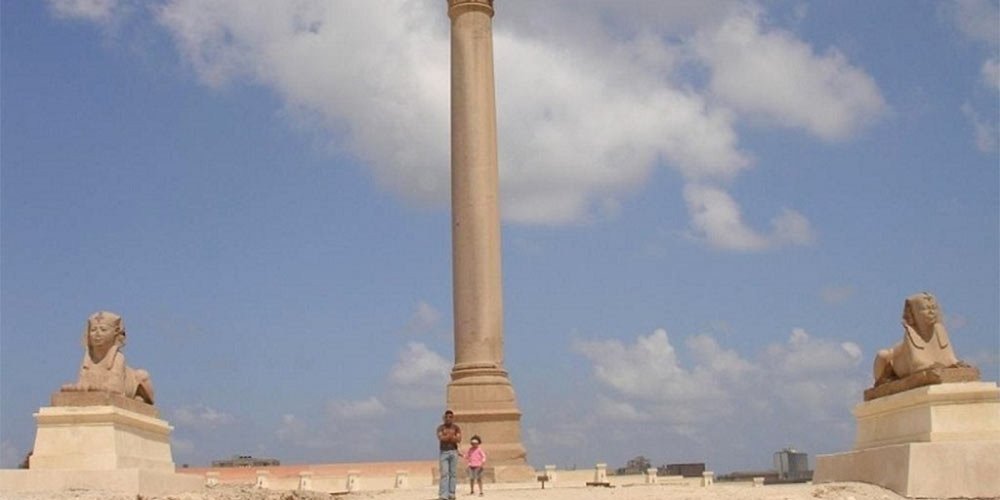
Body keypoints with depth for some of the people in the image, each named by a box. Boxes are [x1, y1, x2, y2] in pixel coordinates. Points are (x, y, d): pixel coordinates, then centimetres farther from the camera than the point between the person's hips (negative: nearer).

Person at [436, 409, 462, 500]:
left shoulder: (456, 428, 5)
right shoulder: (440, 427, 1)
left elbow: (459, 440, -8)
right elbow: (441, 438, -17)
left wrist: (447, 436, -14)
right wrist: (452, 436, -12)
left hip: (454, 452, 2)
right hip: (443, 453, -2)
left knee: (452, 474, 1)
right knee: (444, 474, -11)